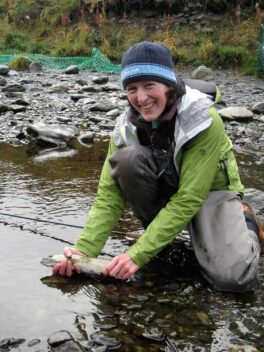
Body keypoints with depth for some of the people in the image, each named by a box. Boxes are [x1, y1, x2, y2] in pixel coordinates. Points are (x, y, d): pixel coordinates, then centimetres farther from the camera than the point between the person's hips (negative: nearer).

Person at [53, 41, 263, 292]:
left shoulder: (205, 121, -28)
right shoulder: (126, 127, -15)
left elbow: (188, 200, -31)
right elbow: (108, 196, -17)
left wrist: (138, 254, -35)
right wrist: (83, 251, -32)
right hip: (163, 191, 3)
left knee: (233, 277, -29)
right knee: (127, 158, -29)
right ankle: (158, 234, -4)